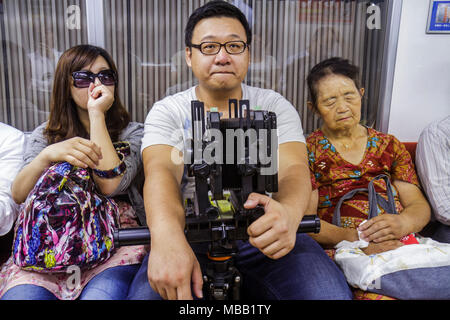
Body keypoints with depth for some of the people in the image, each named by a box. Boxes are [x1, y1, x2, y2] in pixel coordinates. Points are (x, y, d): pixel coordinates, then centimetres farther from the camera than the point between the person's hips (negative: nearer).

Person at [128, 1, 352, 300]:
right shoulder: (168, 111, 3)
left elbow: (294, 167, -10)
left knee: (330, 292, -24)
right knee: (148, 293, -28)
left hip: (264, 231, 1)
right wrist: (166, 233, -40)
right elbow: (161, 170, -16)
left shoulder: (275, 106, 6)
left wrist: (288, 212, -36)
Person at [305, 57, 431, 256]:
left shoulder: (389, 145, 17)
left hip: (403, 246, 4)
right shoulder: (307, 151, 5)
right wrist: (355, 238, -21)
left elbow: (420, 205, 11)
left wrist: (402, 223, -14)